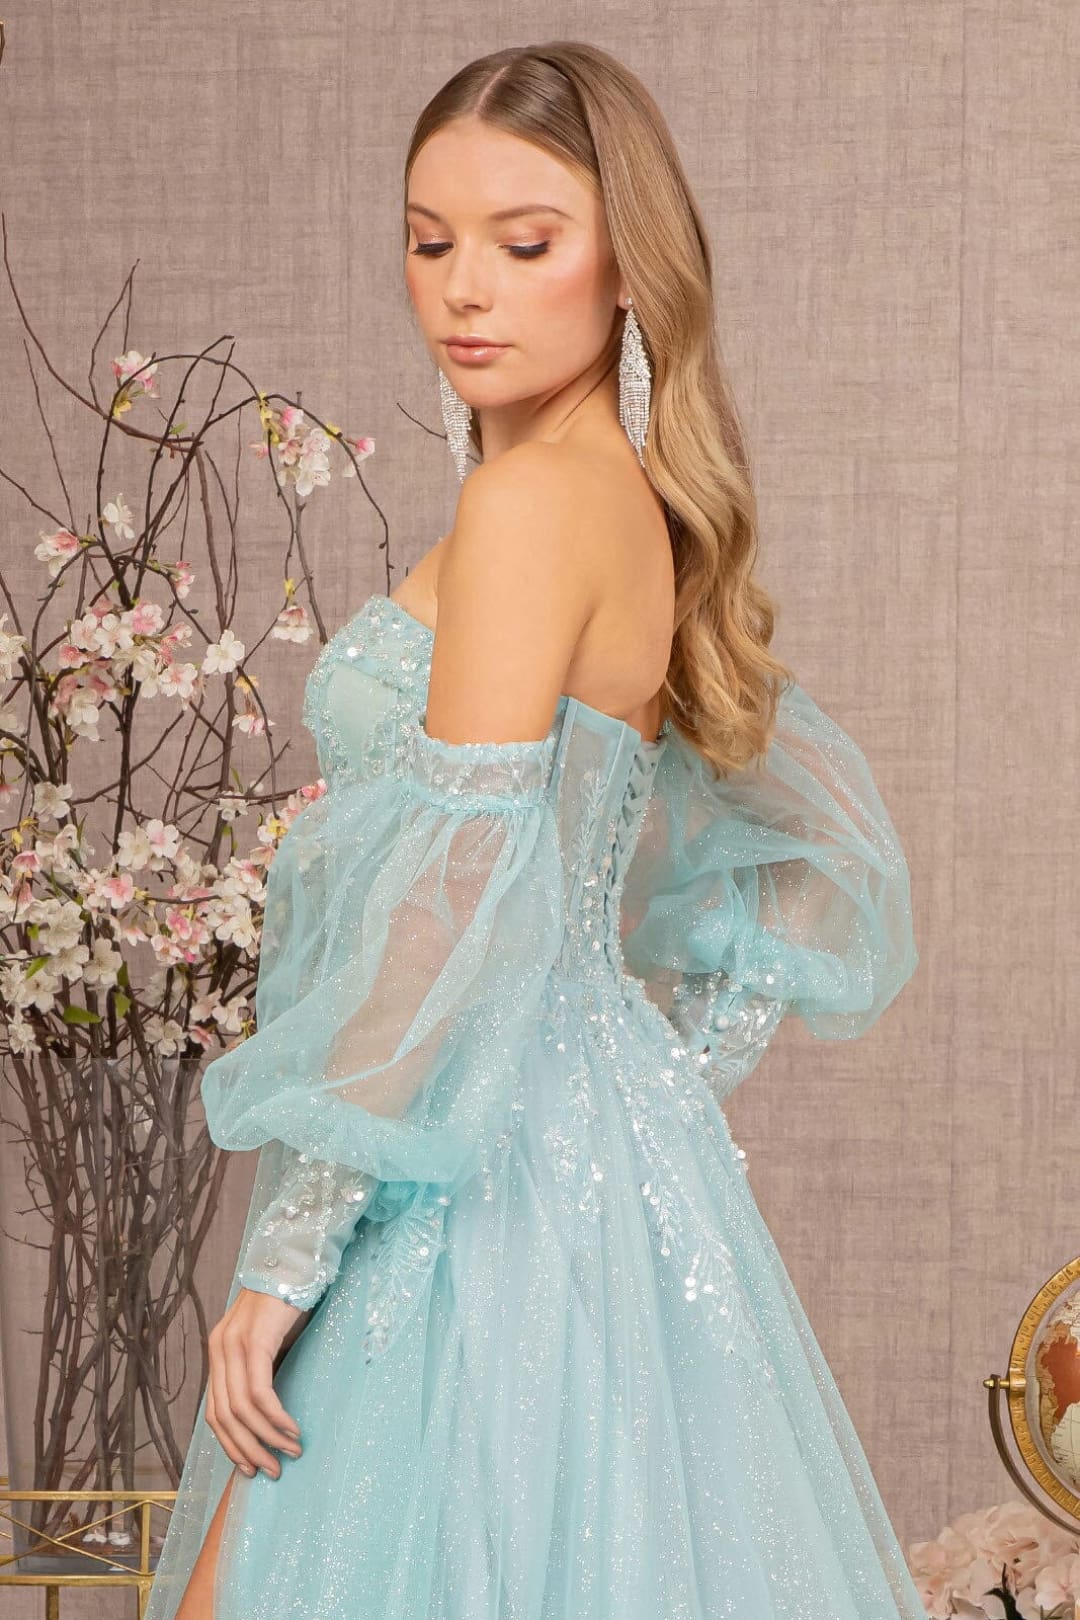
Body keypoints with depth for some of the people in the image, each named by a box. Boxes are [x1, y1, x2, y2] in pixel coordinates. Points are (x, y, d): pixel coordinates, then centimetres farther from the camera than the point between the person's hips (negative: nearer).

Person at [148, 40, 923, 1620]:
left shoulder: (533, 500, -14)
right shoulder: (648, 511, 13)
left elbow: (451, 911, -21)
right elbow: (827, 855, 21)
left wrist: (286, 1251, -18)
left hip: (482, 1192, -9)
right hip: (594, 1134, 9)